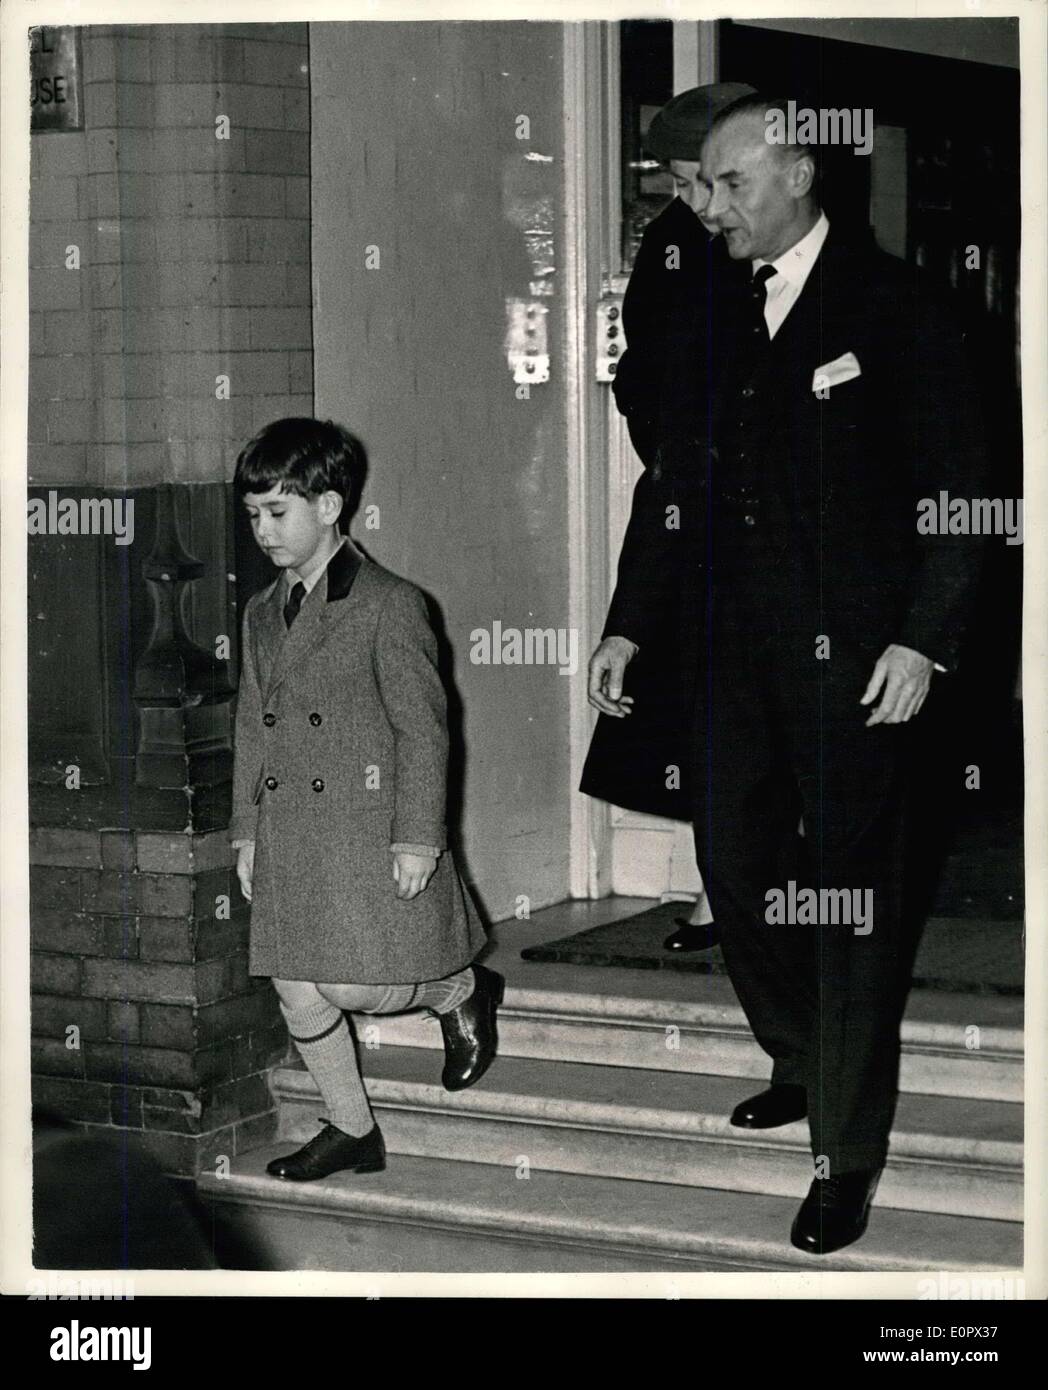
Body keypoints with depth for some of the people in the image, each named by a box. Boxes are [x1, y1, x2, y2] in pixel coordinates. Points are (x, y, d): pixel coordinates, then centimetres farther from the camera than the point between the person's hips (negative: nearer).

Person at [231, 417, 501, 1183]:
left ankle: (462, 991, 21)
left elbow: (422, 727, -9)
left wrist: (418, 835, -12)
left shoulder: (390, 605, -8)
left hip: (370, 830, -6)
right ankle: (352, 1129, 22)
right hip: (289, 839, 6)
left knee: (358, 985, -9)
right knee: (298, 991, 6)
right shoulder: (263, 614, 13)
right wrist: (247, 830, 14)